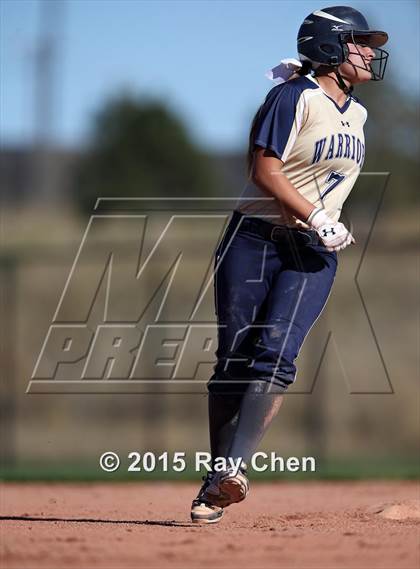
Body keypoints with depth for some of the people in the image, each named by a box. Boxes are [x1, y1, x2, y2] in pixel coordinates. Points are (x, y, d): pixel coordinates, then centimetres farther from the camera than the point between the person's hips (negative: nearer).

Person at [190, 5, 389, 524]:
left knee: (275, 354, -16)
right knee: (233, 359, -3)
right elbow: (264, 169, -15)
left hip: (314, 254, 5)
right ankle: (218, 480, 5)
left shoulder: (356, 113, 15)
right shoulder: (295, 97, -8)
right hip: (255, 242, -4)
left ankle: (230, 472, -25)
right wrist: (318, 219, -19)